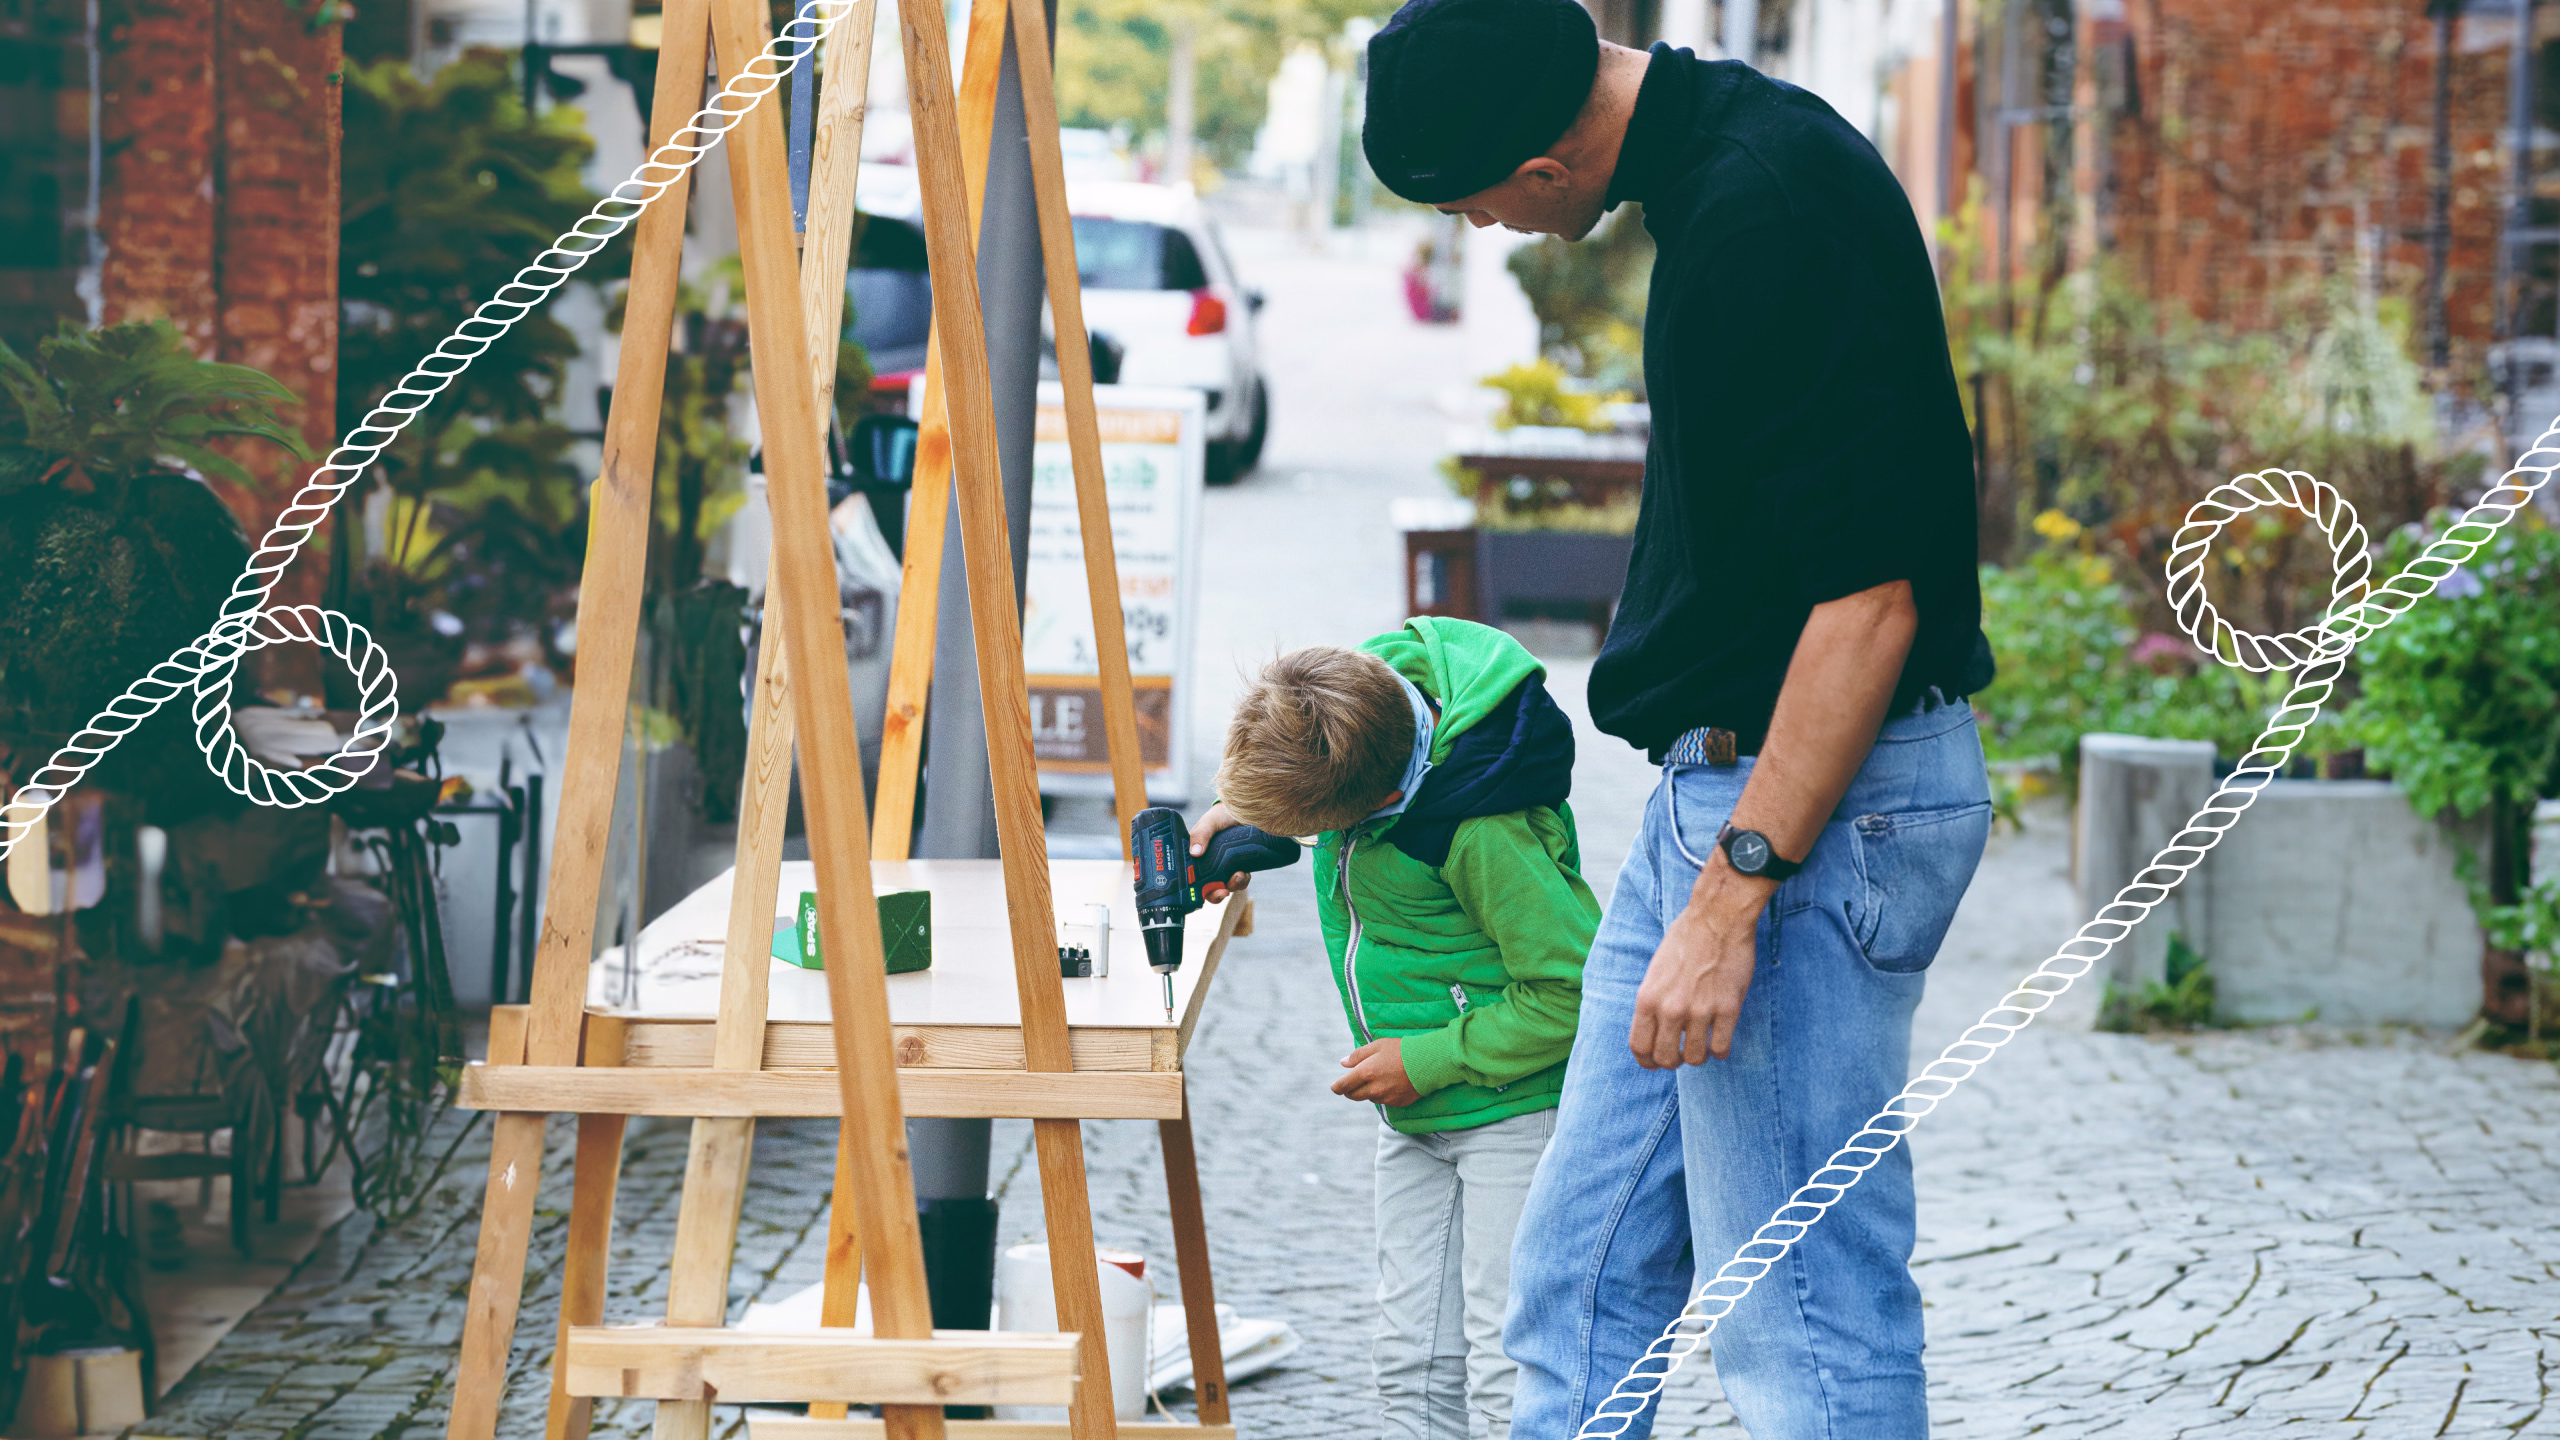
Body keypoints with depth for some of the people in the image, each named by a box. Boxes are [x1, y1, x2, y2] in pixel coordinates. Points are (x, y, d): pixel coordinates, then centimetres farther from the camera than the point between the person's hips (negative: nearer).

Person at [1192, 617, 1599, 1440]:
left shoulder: (1487, 834, -33)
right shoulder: (1378, 672, -9)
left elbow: (1571, 991, -25)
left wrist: (1431, 1060, -19)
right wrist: (1240, 811, 0)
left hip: (1512, 1103, -9)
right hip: (1417, 1113, 9)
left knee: (1506, 1371, -10)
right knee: (1415, 1364, 10)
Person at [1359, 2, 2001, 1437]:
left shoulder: (1768, 214, -22)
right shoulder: (1721, 156, 9)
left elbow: (1871, 593, -24)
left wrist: (1734, 895, -23)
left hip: (1813, 801, -11)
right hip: (1726, 780, 11)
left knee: (1809, 1320, -5)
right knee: (1585, 1270, 15)